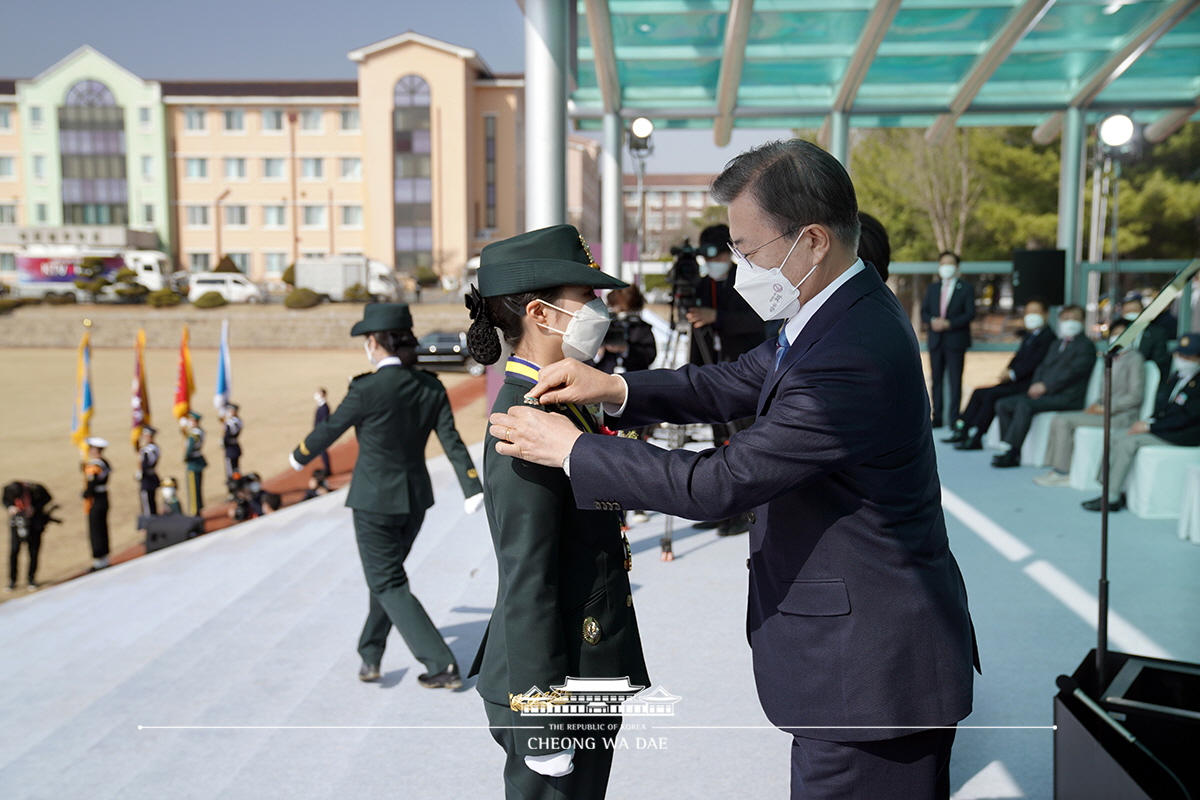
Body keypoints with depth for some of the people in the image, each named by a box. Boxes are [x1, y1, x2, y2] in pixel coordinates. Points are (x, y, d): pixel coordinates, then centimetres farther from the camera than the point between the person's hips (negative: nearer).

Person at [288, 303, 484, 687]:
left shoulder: (367, 388, -18)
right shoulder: (431, 386, -2)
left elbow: (330, 429, -5)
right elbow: (452, 441, -4)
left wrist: (300, 456, 14)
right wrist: (473, 489, -5)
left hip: (374, 500, -6)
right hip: (415, 497, 6)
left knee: (389, 584, 4)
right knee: (385, 574, 23)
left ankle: (442, 666, 0)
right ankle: (370, 655, 33)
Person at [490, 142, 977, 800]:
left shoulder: (854, 359, -29)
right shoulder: (836, 314, 3)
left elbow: (719, 484, -27)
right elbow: (734, 385, 12)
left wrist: (572, 450, -17)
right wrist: (615, 389, -2)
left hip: (870, 669, -10)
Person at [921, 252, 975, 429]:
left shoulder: (966, 288, 2)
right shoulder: (933, 288, 15)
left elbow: (970, 314, -6)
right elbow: (924, 312, 10)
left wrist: (948, 323, -17)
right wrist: (932, 321, -12)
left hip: (955, 341, -4)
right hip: (935, 340, 4)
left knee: (955, 380, -2)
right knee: (936, 379, 5)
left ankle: (954, 418, 1)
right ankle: (937, 417, 9)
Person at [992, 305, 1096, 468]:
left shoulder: (1086, 345, 0)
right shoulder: (1057, 345, 26)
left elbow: (1074, 371, -13)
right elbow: (1042, 367, 21)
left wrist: (1045, 386, -17)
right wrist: (1036, 385, -1)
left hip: (1066, 397, -9)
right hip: (1043, 393, 9)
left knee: (1024, 405, -32)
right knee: (1002, 404, -7)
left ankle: (1011, 454, -29)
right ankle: (1008, 450, -10)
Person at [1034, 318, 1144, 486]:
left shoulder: (1134, 359, -7)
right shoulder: (1114, 360, 20)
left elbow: (1135, 396, -14)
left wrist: (1105, 408, -16)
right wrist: (1097, 404, 2)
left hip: (1121, 416, -9)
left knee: (1065, 421, -20)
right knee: (1058, 420, -5)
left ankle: (1061, 473, -12)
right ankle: (1057, 469, -7)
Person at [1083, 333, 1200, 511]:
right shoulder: (1174, 377, 14)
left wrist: (1150, 426, -18)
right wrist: (1149, 422, -2)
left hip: (1182, 436, -9)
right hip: (1163, 428, 9)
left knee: (1128, 442, -23)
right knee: (1115, 436, -4)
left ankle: (1111, 498, -18)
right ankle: (1118, 492, -6)